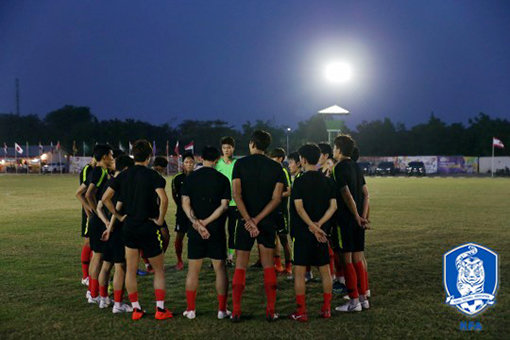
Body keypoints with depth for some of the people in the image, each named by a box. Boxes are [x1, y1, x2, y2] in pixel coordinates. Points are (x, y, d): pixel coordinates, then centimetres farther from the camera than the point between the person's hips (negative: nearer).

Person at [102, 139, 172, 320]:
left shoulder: (123, 175, 3)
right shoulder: (152, 175, -11)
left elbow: (105, 198, 2)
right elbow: (163, 199, -25)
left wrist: (119, 216, 8)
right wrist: (160, 219, -12)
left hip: (129, 226, 4)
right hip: (149, 227, -4)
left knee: (130, 270, 11)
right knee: (159, 270, 9)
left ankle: (136, 309, 13)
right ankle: (160, 309, 6)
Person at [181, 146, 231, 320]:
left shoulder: (190, 178, 3)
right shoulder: (222, 179, -2)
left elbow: (185, 203, -5)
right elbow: (224, 206, -9)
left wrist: (196, 222, -12)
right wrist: (206, 222, -11)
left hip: (195, 231, 2)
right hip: (216, 230, -1)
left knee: (193, 270, 9)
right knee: (220, 269, 6)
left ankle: (190, 309, 12)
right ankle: (222, 310, 7)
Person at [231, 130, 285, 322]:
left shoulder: (240, 164, -2)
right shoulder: (276, 168, 2)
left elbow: (236, 194, -12)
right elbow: (276, 198, -7)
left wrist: (248, 220, -15)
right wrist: (257, 219, -10)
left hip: (245, 221, -1)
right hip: (267, 222, 1)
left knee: (240, 266, 6)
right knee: (268, 265, 9)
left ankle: (236, 312, 5)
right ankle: (271, 311, 7)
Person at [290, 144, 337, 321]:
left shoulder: (300, 181, -9)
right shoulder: (328, 181, 4)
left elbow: (299, 208, -16)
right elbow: (333, 206, -2)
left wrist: (313, 227, -17)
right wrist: (319, 224, -9)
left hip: (303, 233, -4)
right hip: (322, 232, 4)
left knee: (299, 272, 2)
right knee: (325, 270, 13)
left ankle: (301, 312, 1)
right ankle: (326, 309, 17)